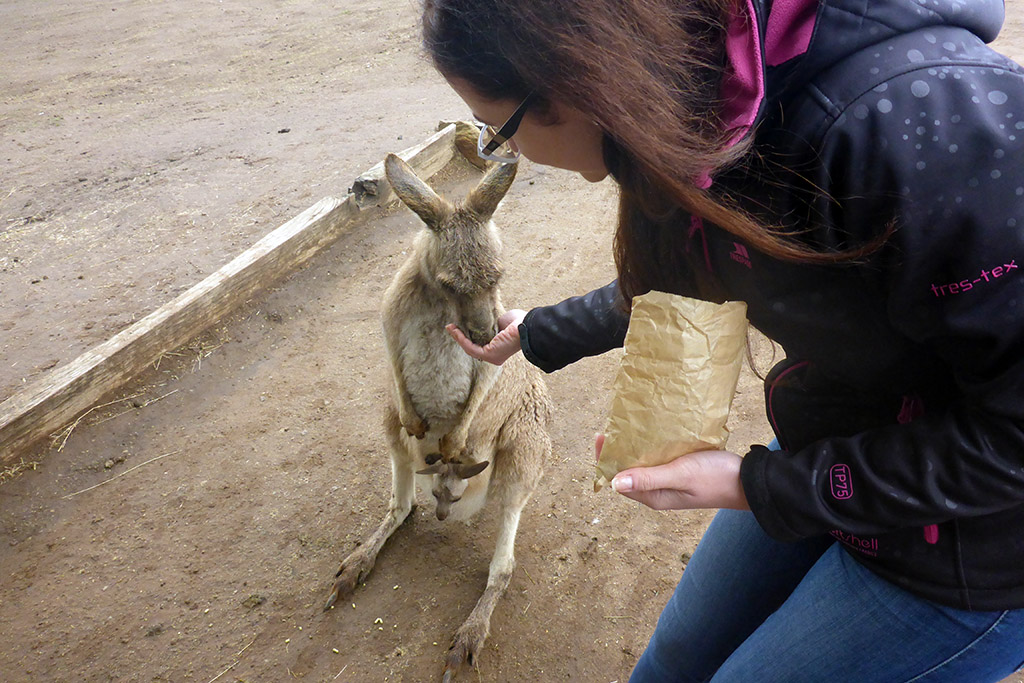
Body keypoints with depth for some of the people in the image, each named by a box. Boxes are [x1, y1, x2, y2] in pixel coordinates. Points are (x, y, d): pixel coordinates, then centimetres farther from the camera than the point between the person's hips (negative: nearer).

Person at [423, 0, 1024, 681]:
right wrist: (536, 334, 24)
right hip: (834, 446, 6)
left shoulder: (920, 117, -36)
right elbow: (668, 280, 11)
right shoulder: (697, 119, -11)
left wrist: (756, 487, -20)